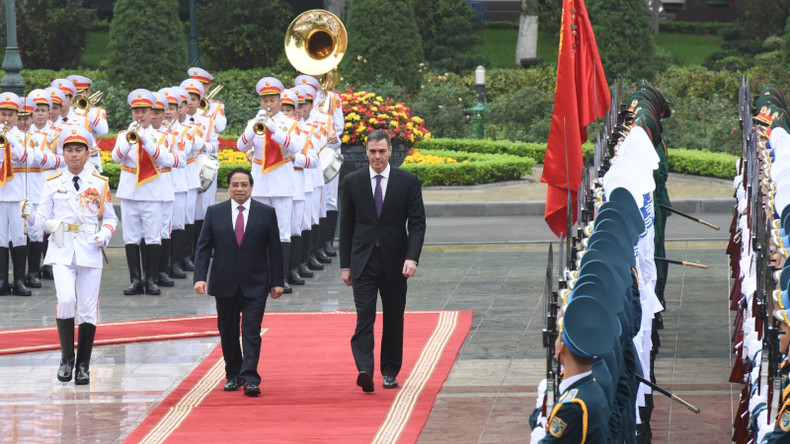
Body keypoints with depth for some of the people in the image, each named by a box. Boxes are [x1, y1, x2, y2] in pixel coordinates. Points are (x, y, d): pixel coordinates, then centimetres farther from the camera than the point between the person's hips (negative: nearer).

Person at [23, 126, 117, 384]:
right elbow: (43, 220, 6)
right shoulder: (53, 184, 7)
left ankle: (83, 366, 10)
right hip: (61, 251, -1)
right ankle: (67, 358, -2)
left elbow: (111, 218, 14)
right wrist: (31, 217, -15)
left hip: (90, 252, 1)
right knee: (66, 300, -20)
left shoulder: (100, 184, 8)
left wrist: (105, 234, -6)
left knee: (88, 309, 1)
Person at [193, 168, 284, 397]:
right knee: (228, 333, 9)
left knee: (251, 332, -9)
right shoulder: (214, 213, 5)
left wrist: (277, 281, 1)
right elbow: (203, 247, 4)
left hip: (255, 285, -2)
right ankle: (233, 375, 23)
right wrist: (200, 277, -7)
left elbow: (275, 249, 4)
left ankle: (249, 379, -13)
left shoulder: (266, 213, 3)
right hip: (225, 284, 2)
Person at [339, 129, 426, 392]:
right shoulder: (352, 182, 4)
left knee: (394, 320, 8)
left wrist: (412, 258, -15)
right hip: (363, 262, 0)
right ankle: (365, 370, -24)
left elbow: (417, 223, -2)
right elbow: (346, 226, 7)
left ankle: (390, 372, 19)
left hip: (394, 262, 1)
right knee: (364, 318, -13)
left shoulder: (408, 181, 1)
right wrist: (345, 265, 3)